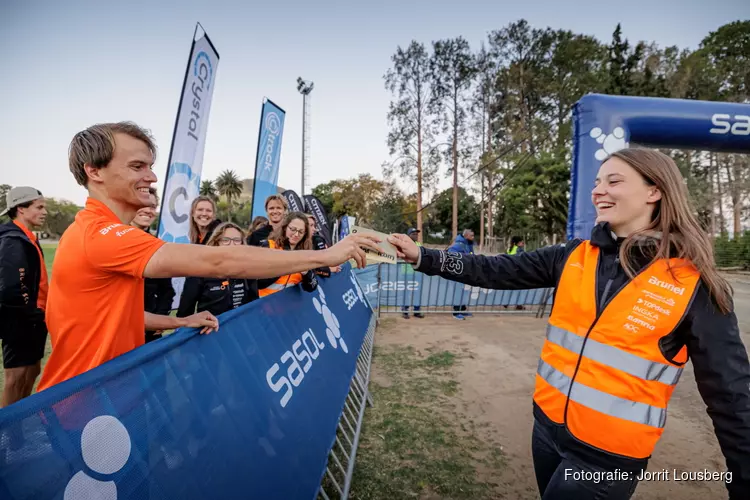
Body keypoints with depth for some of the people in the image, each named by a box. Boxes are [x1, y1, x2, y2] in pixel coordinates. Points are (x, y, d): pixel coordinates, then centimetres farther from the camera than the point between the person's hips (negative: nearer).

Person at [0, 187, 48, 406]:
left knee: (32, 370, 19)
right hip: (20, 322, -10)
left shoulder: (26, 239, 12)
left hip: (30, 321, 10)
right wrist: (34, 313, -15)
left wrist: (38, 314, 11)